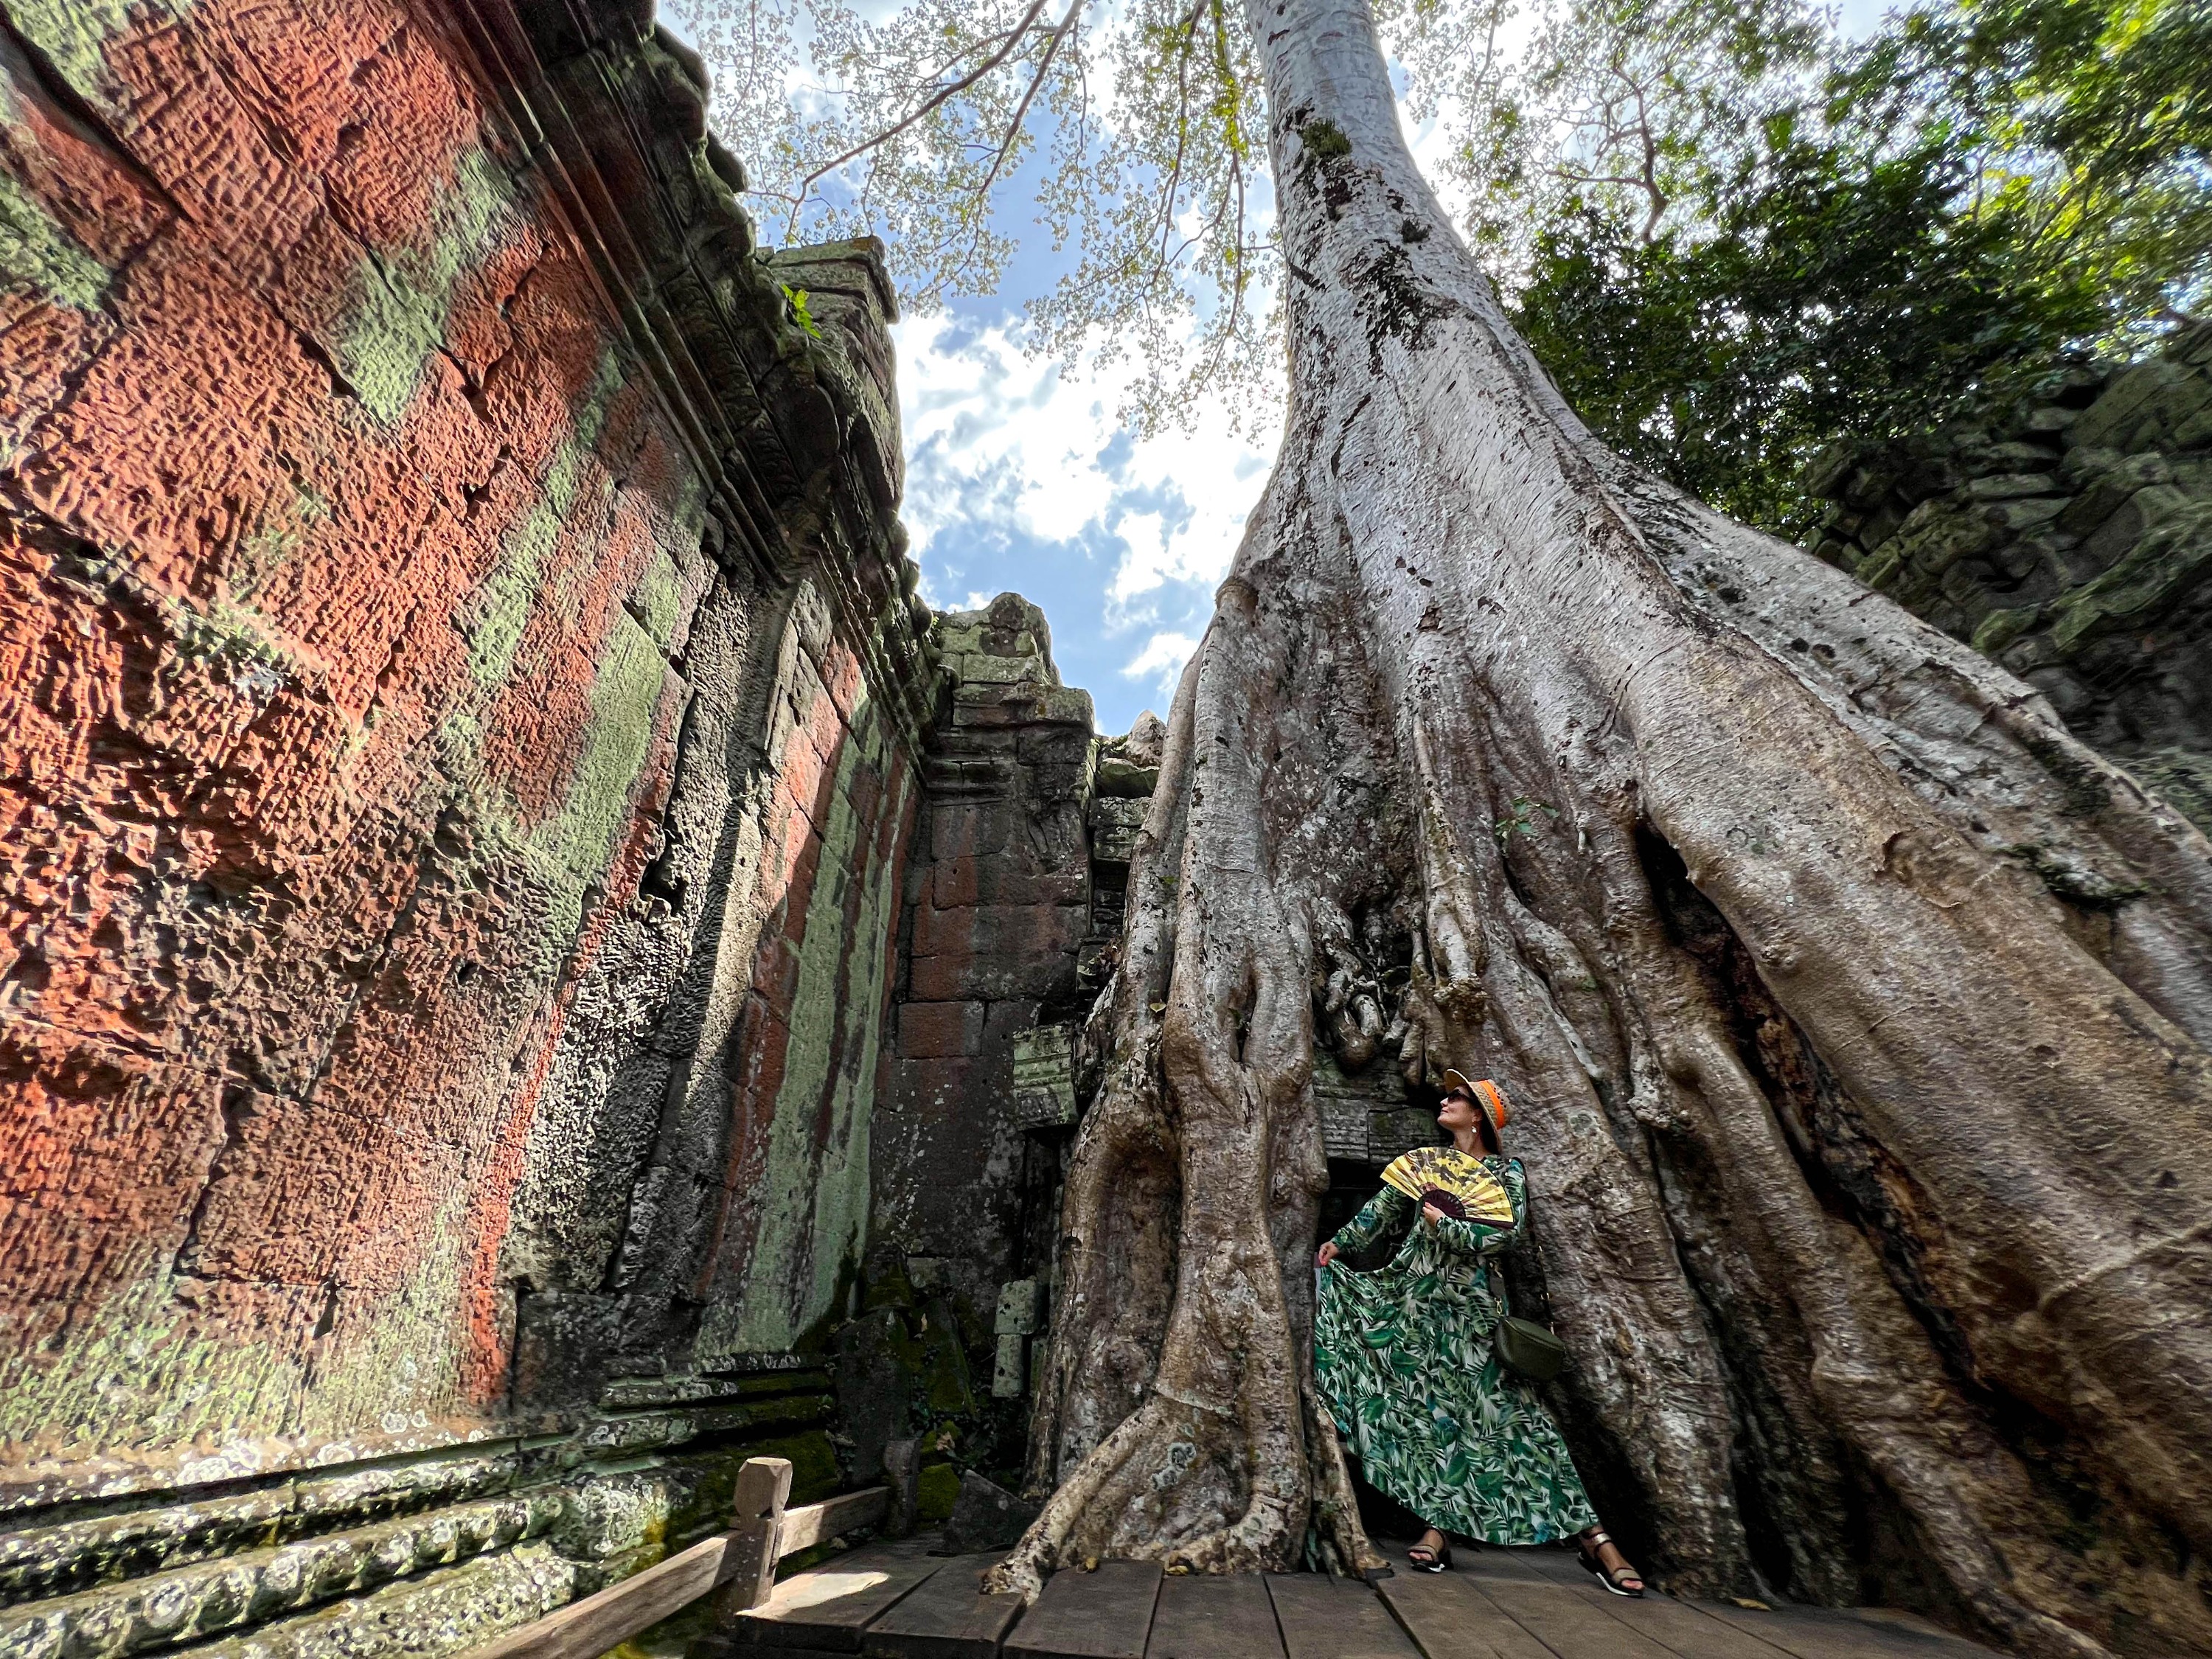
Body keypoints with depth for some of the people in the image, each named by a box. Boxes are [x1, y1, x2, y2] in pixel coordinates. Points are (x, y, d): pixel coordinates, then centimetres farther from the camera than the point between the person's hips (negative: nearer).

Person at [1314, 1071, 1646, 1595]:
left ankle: (1592, 1536, 5)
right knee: (1428, 1409, 3)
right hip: (1418, 1300, 3)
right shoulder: (1422, 1162, 10)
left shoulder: (1506, 1172, 1)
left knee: (1513, 1410, -4)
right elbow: (1380, 1211, 9)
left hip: (1473, 1303, -3)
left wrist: (1443, 1225, -11)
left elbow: (1507, 1233, -13)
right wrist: (1339, 1242, 3)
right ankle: (1436, 1528, 10)